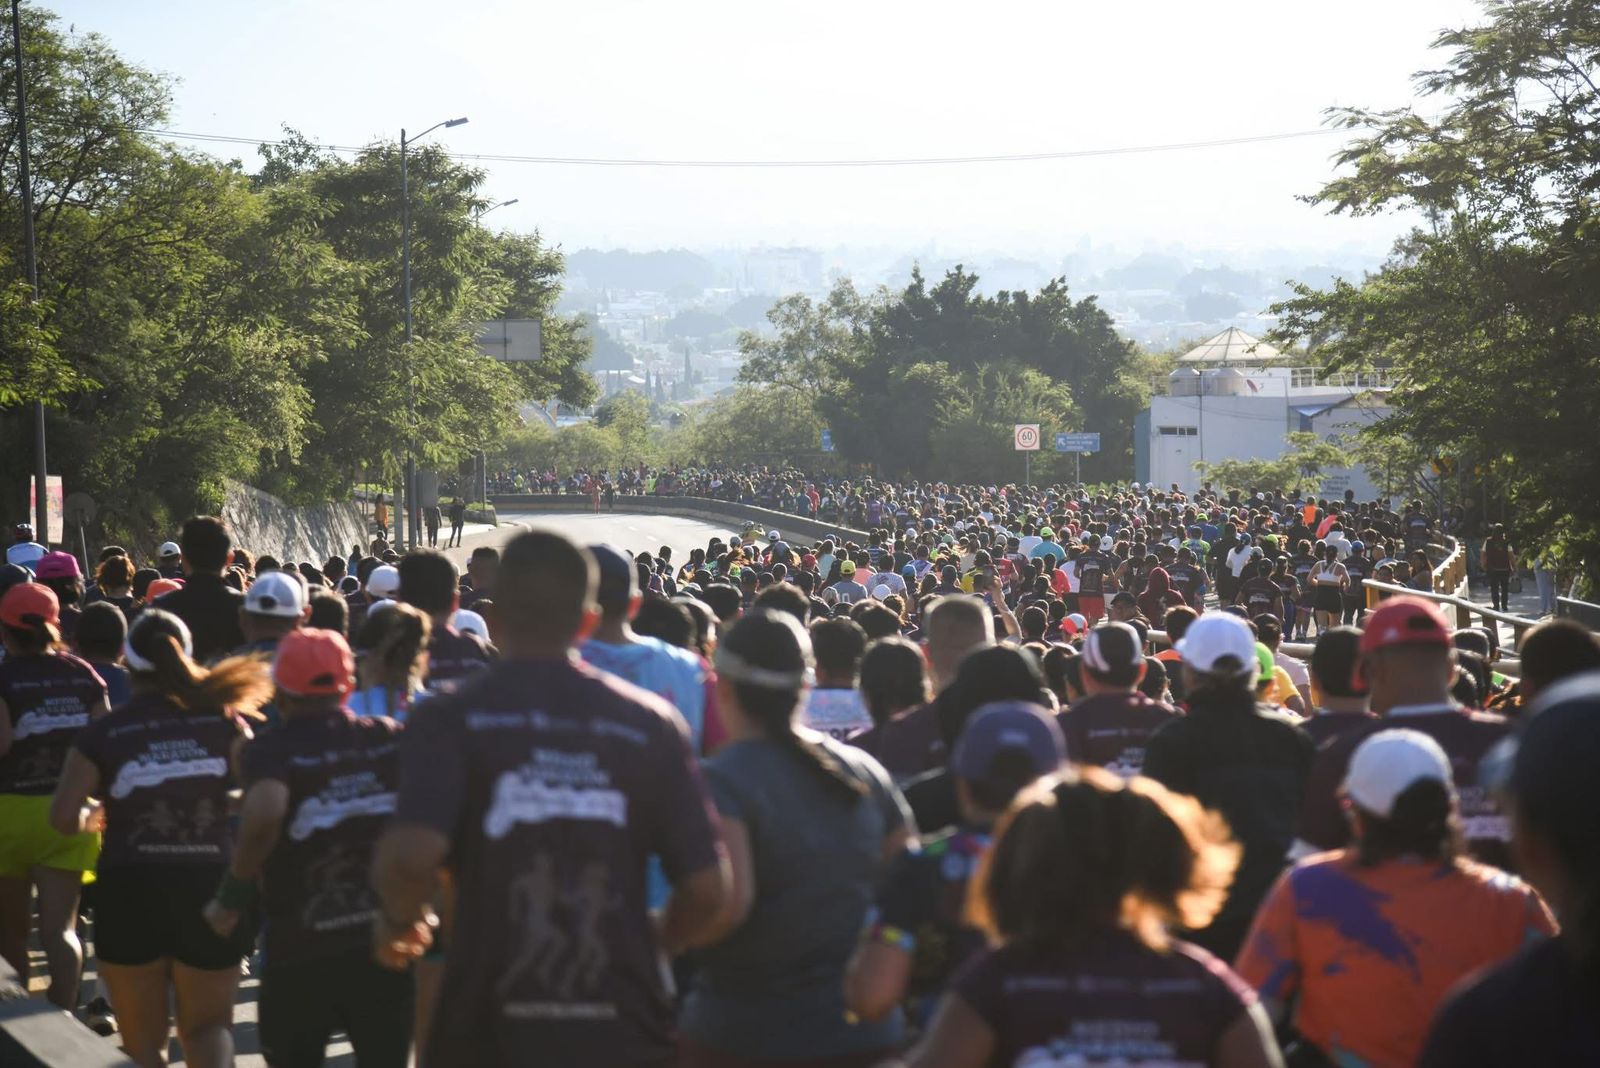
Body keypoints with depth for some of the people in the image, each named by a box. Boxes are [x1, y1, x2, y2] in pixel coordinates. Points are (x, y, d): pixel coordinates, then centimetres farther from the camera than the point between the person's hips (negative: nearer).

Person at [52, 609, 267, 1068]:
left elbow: (63, 818, -6)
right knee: (208, 1026, 15)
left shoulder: (102, 733, -3)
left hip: (130, 891, -1)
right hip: (210, 885, 1)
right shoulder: (223, 720, 2)